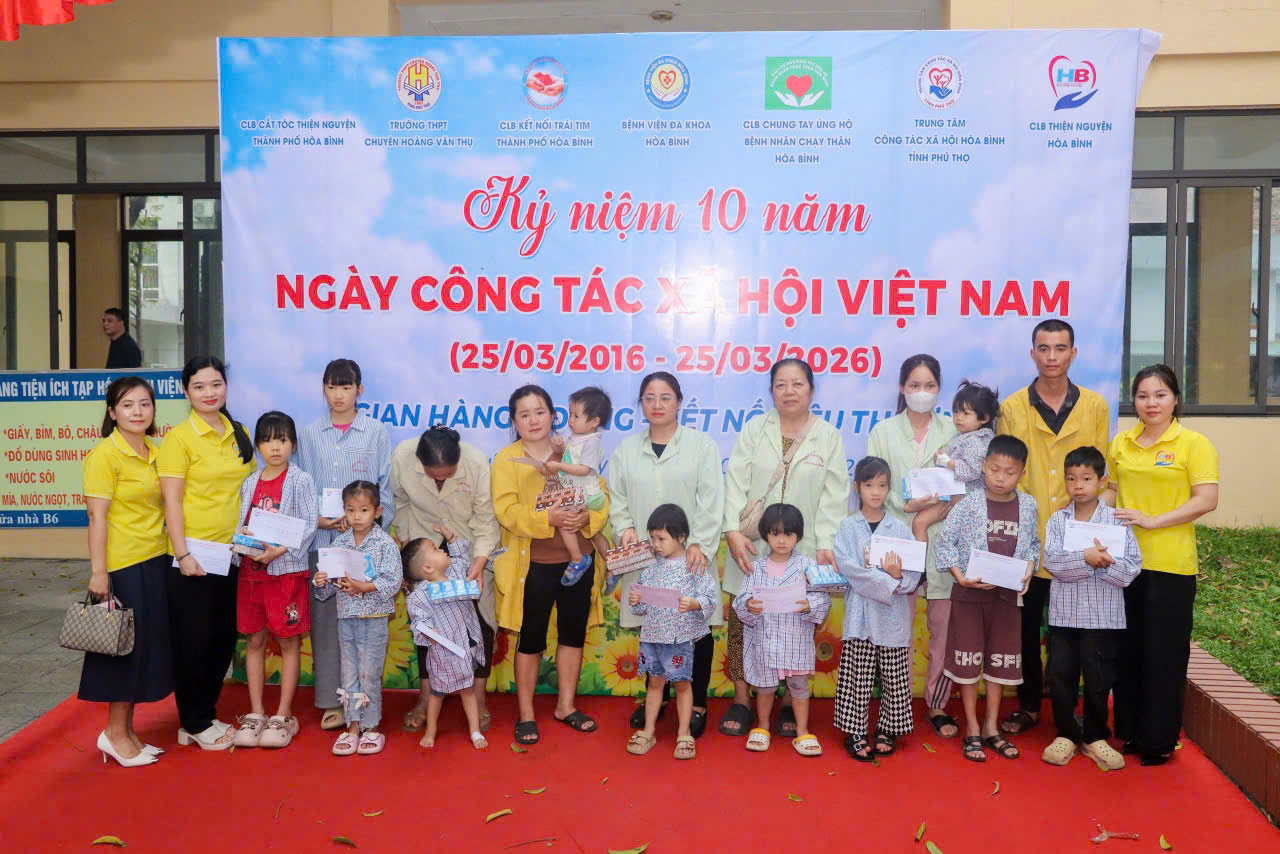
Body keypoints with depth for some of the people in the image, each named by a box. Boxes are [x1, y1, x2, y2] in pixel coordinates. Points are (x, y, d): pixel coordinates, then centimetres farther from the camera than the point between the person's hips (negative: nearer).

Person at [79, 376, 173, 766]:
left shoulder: (154, 452, 10)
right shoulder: (105, 454, -11)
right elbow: (98, 517, -14)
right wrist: (98, 572, -17)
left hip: (155, 562, 7)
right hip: (123, 565, -7)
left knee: (147, 646, 12)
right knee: (126, 647, 1)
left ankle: (126, 731, 25)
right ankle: (115, 734, 15)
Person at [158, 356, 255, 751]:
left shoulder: (240, 434, 9)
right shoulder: (179, 438, -8)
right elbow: (172, 501, -11)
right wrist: (182, 554, -16)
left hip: (231, 553, 6)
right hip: (193, 556, -6)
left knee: (224, 639, 13)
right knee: (193, 642, 4)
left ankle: (205, 716, 28)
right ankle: (195, 724, 19)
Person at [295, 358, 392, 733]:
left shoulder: (376, 432, 5)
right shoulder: (309, 434, 10)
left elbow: (385, 487, 3)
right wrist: (317, 519, -7)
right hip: (321, 538, 2)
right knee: (325, 618, 2)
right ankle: (331, 701, 10)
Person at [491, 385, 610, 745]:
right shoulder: (506, 460, -4)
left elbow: (601, 495, 3)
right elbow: (506, 511, -15)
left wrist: (587, 517, -18)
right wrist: (548, 519, -27)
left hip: (578, 560, 4)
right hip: (533, 564, -4)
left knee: (574, 633, 13)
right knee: (531, 639, 6)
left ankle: (566, 705, 31)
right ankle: (526, 714, 20)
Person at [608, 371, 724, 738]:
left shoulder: (702, 445, 0)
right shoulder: (627, 449, 8)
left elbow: (711, 502, -5)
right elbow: (616, 499, 9)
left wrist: (699, 544, -14)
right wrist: (625, 528, -9)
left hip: (691, 556, -2)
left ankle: (697, 704, 19)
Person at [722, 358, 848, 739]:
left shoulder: (829, 437, 5)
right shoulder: (753, 431, 7)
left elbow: (834, 496, 0)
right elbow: (735, 483, 0)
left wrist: (826, 544, -9)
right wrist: (734, 530, -12)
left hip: (802, 550, -1)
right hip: (752, 548, 1)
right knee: (743, 621, 3)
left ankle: (790, 704, 19)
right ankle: (741, 701, 17)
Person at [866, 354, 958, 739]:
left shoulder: (953, 431, 9)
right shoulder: (883, 432, 8)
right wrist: (906, 505, -13)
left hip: (943, 538, 1)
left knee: (944, 626, 2)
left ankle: (937, 703, 16)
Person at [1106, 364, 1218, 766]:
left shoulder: (1194, 444, -5)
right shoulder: (1122, 443, 9)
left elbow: (1206, 500, -12)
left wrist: (1153, 521, -18)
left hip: (1170, 564, -4)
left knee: (1164, 653, 4)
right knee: (1128, 648, 12)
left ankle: (1160, 740, 17)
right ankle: (1129, 731, 25)